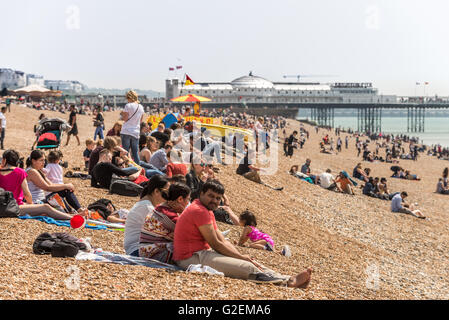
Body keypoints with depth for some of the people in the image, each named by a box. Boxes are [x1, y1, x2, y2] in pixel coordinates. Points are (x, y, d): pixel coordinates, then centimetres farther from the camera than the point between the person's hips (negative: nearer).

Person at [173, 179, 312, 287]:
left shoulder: (208, 212, 19)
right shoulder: (199, 210, -15)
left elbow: (223, 241, 14)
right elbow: (215, 244, -16)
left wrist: (242, 256, -1)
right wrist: (241, 257, -9)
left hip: (203, 253, 11)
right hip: (192, 258, -11)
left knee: (250, 263, 4)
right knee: (248, 268, -17)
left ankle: (290, 280, -3)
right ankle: (289, 281, -16)